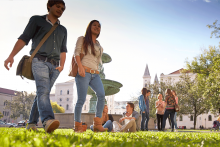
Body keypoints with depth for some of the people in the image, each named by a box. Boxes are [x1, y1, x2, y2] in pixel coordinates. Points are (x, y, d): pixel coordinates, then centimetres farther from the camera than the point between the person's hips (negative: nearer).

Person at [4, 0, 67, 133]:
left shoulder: (63, 30, 24)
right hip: (40, 61, -5)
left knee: (42, 94, 2)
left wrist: (62, 65, 6)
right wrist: (11, 56, -10)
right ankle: (48, 120, -42)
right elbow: (24, 38, 2)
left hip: (54, 65, 5)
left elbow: (63, 50, 23)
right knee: (43, 91, -24)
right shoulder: (37, 20, 11)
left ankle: (32, 123, 9)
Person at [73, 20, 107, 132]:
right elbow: (76, 52, -2)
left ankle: (97, 124, -18)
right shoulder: (82, 39, 12)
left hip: (95, 74, 5)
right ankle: (77, 126, 0)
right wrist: (80, 66, -17)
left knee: (101, 94, -19)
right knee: (81, 99, -10)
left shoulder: (99, 46, 26)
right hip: (84, 71, -4)